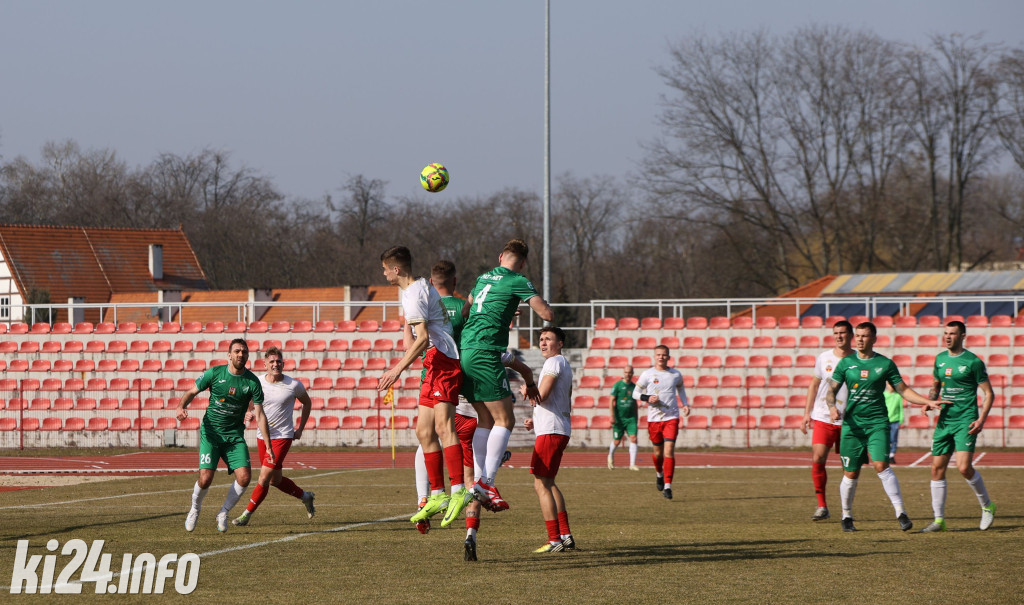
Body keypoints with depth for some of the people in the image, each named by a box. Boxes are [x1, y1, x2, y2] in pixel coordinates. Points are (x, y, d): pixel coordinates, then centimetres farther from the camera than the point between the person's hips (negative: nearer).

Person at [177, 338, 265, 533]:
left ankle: (223, 513, 10)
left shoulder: (252, 382, -3)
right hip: (211, 431, -2)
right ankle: (195, 509, 17)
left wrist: (268, 446, -5)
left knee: (244, 477, -15)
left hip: (235, 435, 2)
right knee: (206, 478, -16)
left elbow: (259, 413, -1)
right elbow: (191, 393, 3)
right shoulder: (214, 373, -7)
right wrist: (181, 407, -20)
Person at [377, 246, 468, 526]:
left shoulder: (413, 295, -12)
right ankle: (437, 495, 11)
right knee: (424, 431, 9)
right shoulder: (421, 286, 20)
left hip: (442, 359, -11)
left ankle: (458, 490, -32)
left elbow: (423, 339, -21)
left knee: (443, 424, -22)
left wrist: (397, 369, -22)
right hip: (436, 366, 11)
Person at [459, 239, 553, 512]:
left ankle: (479, 481, 5)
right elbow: (547, 314, -9)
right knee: (504, 420, -6)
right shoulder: (517, 282, -3)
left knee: (485, 420, 13)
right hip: (486, 355, -8)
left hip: (465, 353, 8)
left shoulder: (483, 278, 19)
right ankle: (486, 481, -17)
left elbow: (465, 311, 34)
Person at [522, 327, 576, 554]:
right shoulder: (564, 365, 22)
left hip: (550, 432, -11)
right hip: (561, 430, 11)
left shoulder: (554, 362, -10)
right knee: (548, 483, 20)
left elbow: (541, 396, -20)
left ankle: (554, 540, -13)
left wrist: (527, 391, 1)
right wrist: (536, 421, 20)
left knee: (541, 485, -10)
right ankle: (566, 535, 20)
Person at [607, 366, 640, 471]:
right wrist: (612, 416, -14)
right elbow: (612, 401, -7)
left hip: (631, 418, 3)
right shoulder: (617, 385, -5)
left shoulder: (634, 387, 8)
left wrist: (635, 418, 20)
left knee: (633, 439, -12)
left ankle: (632, 464, -12)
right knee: (616, 442, 7)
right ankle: (611, 455, 39)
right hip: (619, 418, -3)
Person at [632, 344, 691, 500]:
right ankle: (659, 473, 43)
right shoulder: (647, 374, 0)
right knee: (658, 452, 11)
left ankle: (668, 486, -13)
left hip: (671, 418, 0)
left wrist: (685, 404, 12)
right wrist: (647, 398, -15)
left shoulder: (676, 374, 6)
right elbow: (635, 393, 5)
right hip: (654, 418, 0)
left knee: (669, 451, -13)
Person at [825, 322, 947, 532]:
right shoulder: (846, 363, 6)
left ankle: (901, 513, -19)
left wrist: (927, 401, -1)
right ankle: (847, 517, 21)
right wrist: (832, 406, -15)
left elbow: (904, 390, 10)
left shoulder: (885, 364, 4)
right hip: (852, 423, 1)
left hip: (877, 422, -1)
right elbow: (831, 390, 6)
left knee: (881, 466, -19)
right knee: (851, 474, 3)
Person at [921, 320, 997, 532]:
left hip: (966, 421, -6)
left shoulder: (973, 362, -7)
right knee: (937, 469, 2)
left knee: (964, 467, -18)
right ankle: (939, 520, 8)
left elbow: (988, 393, -4)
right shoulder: (940, 359, 11)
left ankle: (987, 506, 5)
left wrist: (981, 419, -15)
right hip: (944, 419, 6)